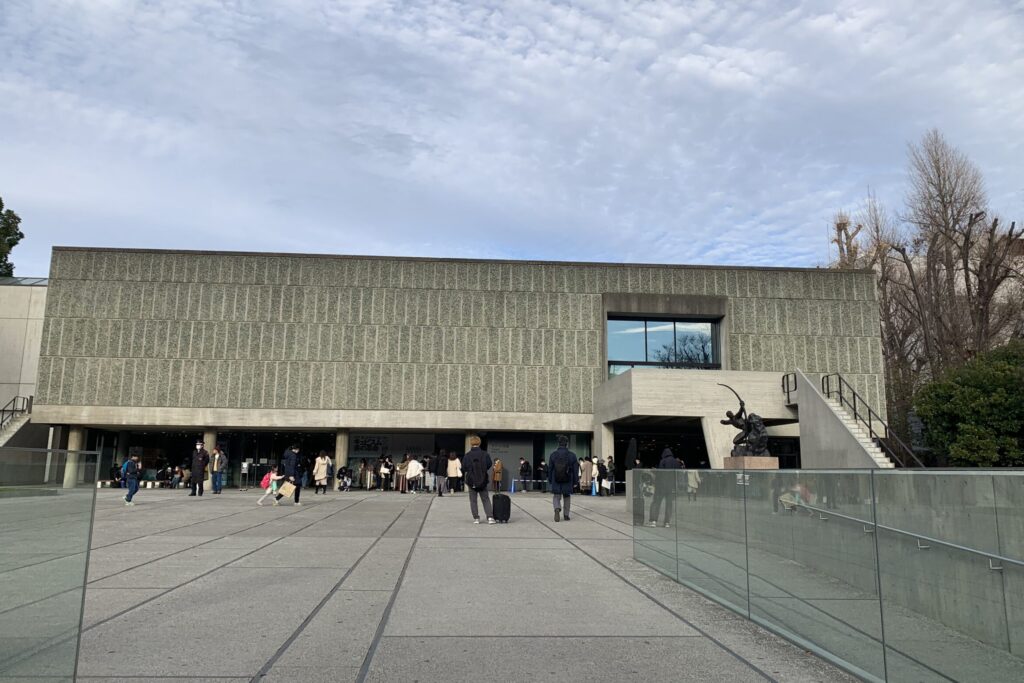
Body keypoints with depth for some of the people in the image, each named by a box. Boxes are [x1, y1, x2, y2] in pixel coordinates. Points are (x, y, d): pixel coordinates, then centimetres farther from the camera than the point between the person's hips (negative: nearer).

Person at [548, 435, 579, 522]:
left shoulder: (553, 455, -4)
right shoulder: (572, 455, -5)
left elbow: (550, 469, 0)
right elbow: (575, 470, -3)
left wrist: (550, 482, 10)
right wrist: (575, 481, 5)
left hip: (556, 482, 0)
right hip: (568, 482, 0)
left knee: (556, 497, 9)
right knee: (566, 497, 16)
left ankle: (557, 509, -19)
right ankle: (566, 515, 17)